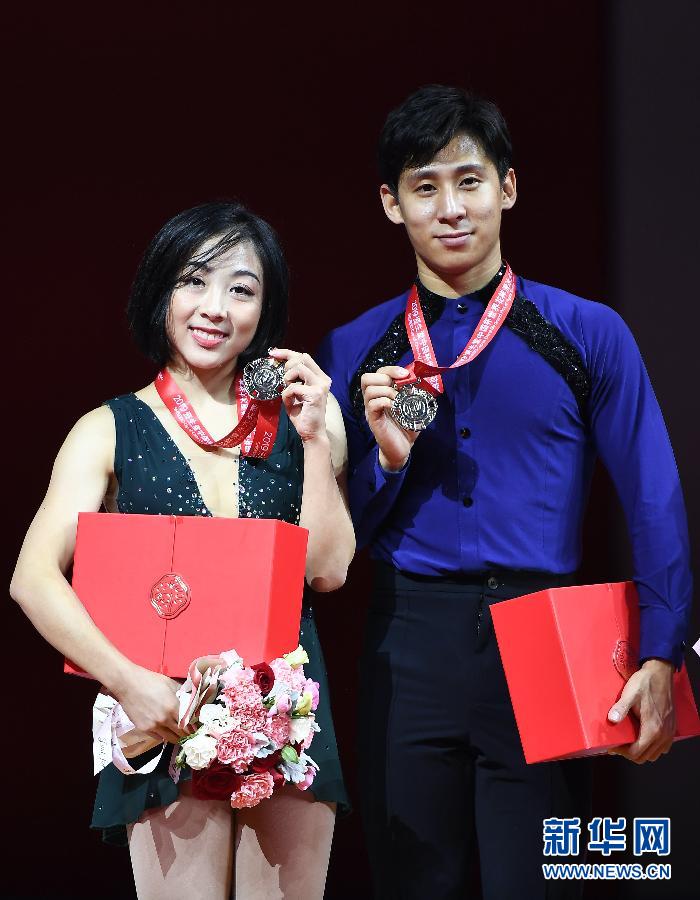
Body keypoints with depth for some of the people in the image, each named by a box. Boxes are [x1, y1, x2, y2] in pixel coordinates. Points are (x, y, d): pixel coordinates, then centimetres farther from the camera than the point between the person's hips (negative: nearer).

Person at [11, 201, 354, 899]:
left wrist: (315, 440, -4)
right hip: (169, 714, -2)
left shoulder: (295, 417, 10)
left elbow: (327, 571, 2)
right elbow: (34, 579, -8)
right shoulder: (111, 431, 4)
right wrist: (128, 680, -20)